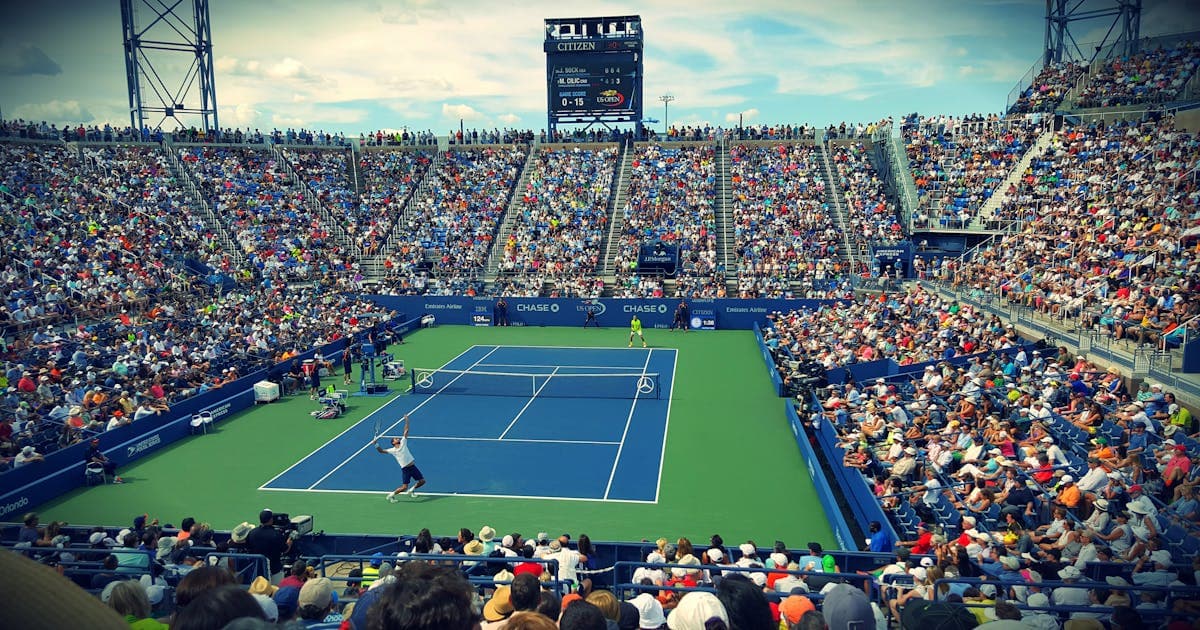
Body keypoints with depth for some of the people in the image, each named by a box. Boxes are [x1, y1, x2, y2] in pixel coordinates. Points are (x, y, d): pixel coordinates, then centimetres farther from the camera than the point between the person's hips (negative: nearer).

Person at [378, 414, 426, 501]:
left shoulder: (403, 443, 6)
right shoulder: (392, 450, 1)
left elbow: (406, 430, 4)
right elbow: (381, 450, 6)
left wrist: (407, 420, 0)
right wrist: (376, 445, -11)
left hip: (413, 466, 4)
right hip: (405, 469, -4)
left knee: (422, 481, 7)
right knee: (404, 487, -10)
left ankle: (411, 490, 31)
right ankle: (391, 495, 12)